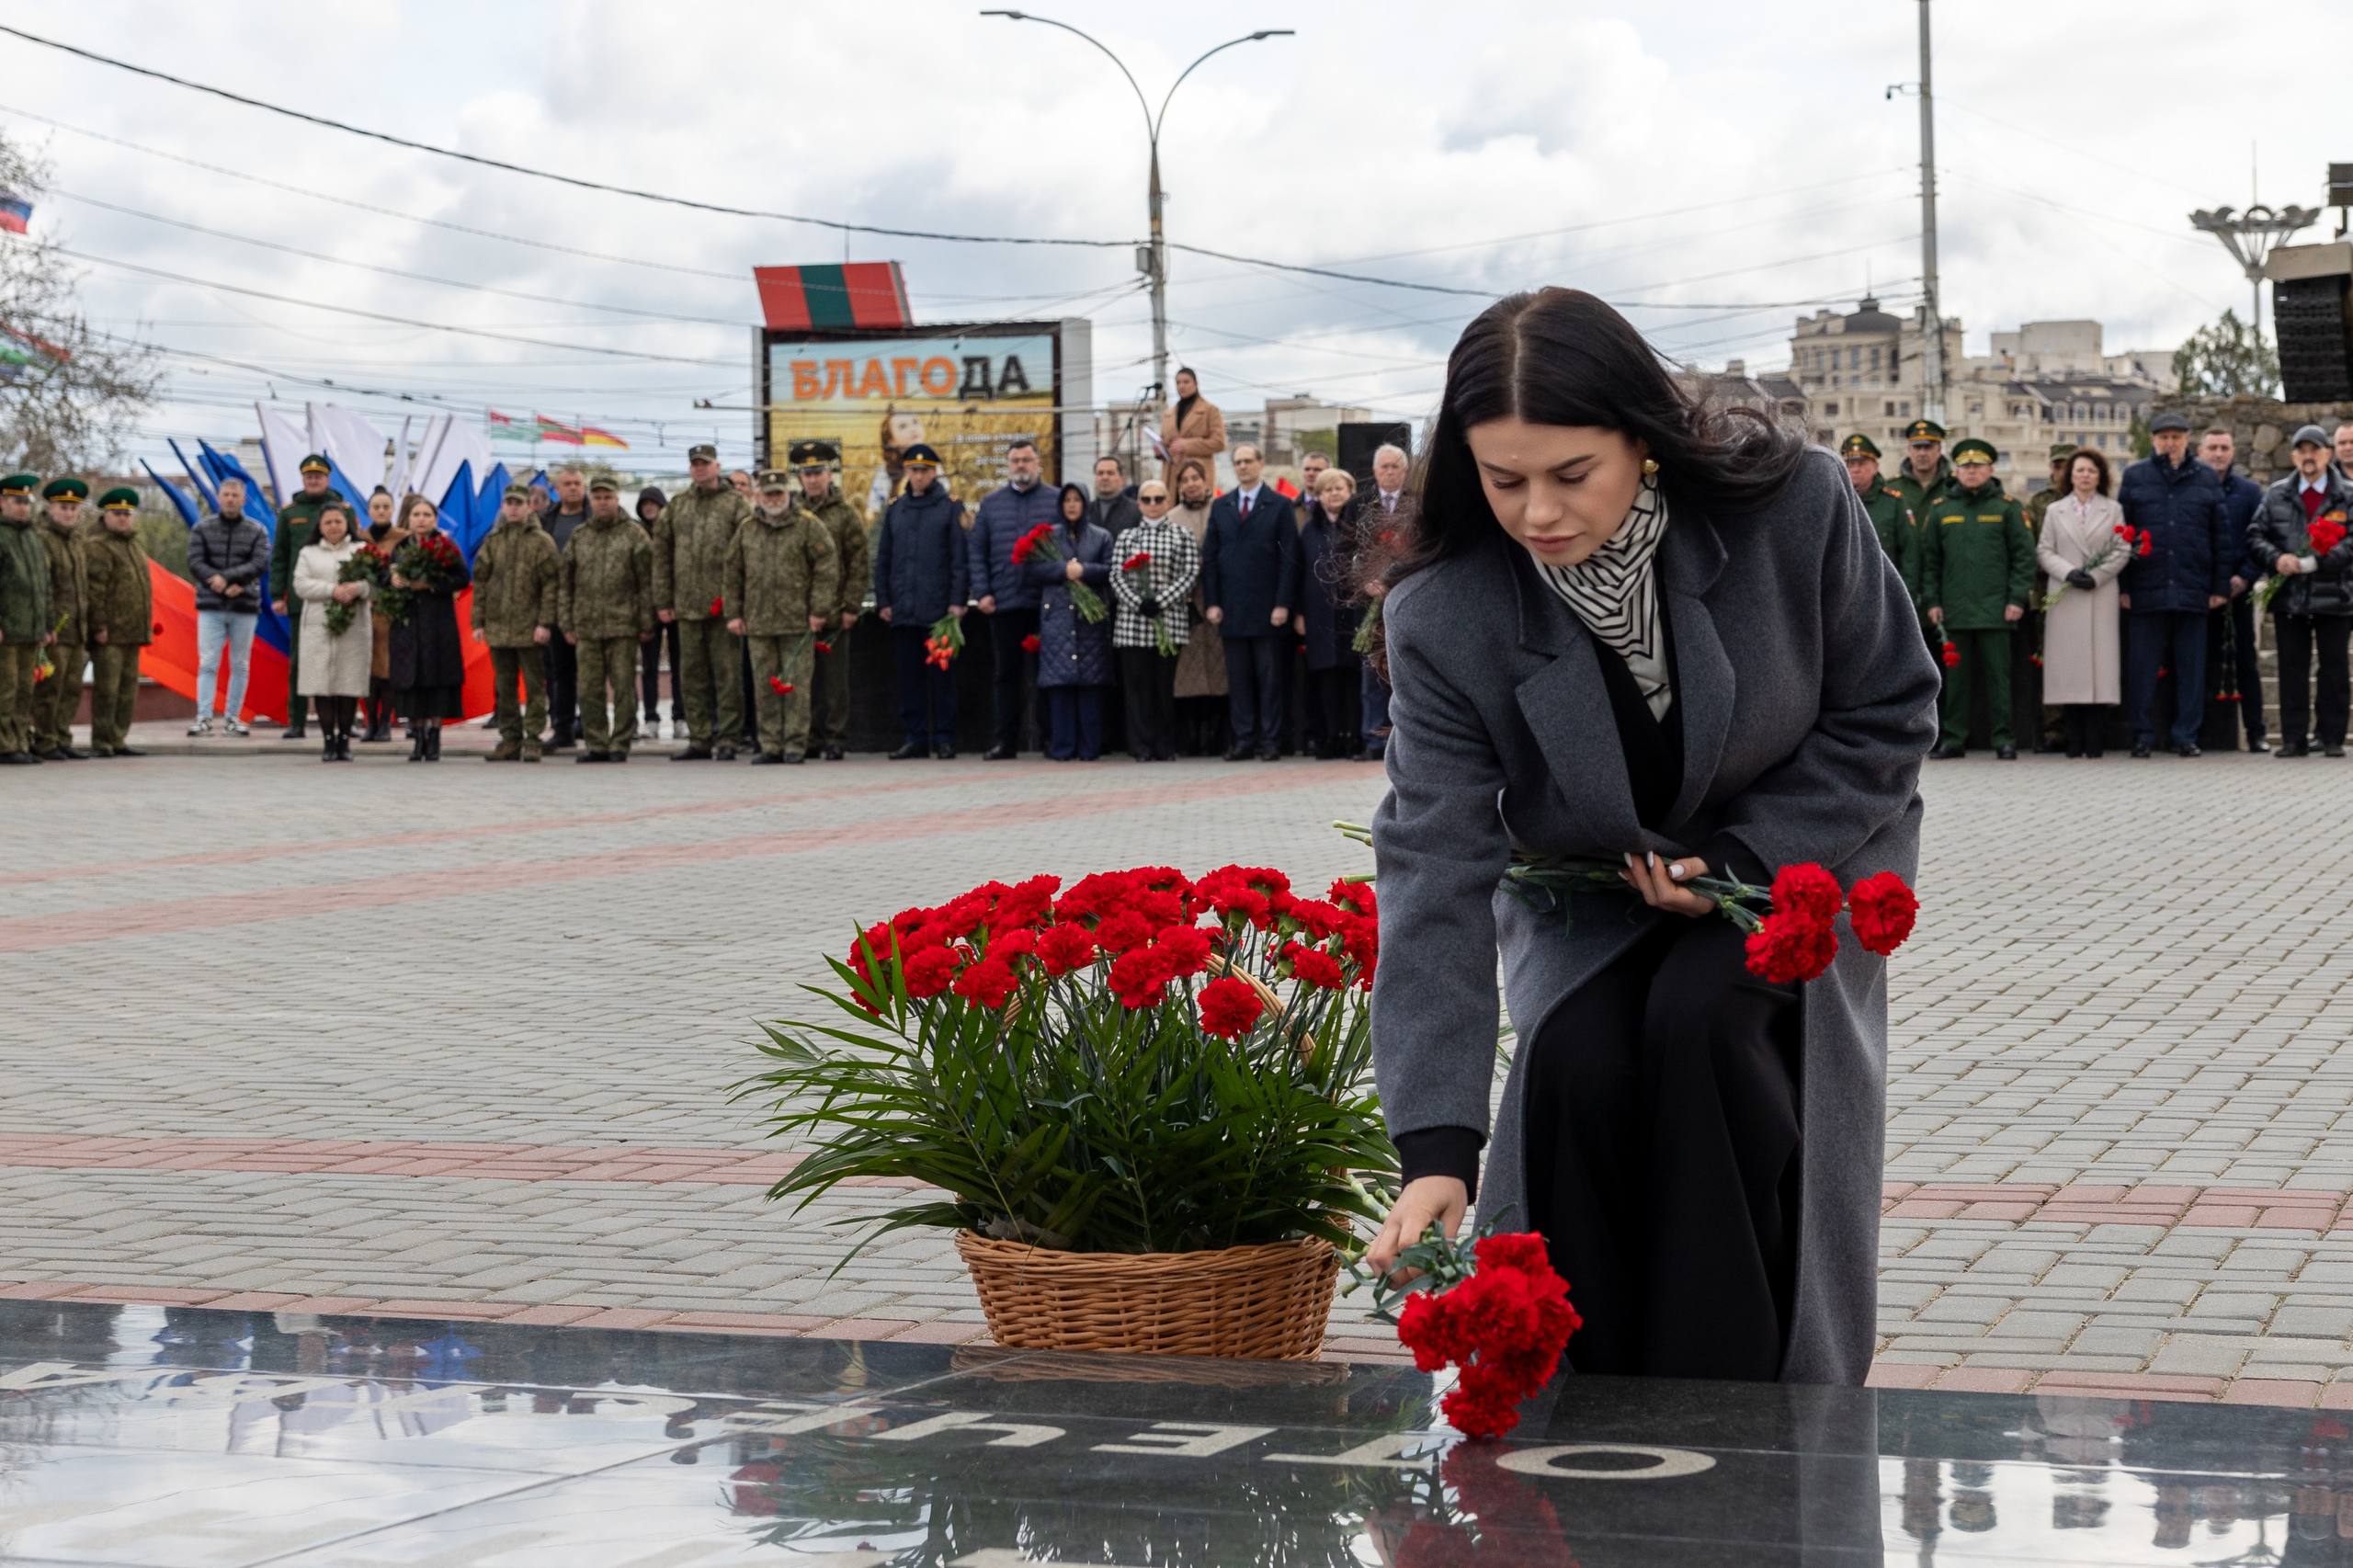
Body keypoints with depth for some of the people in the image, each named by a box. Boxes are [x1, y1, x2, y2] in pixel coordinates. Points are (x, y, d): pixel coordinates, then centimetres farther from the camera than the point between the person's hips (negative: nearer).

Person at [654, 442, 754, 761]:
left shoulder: (736, 505, 1)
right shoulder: (676, 507, 14)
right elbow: (661, 555, 14)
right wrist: (662, 601, 8)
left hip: (724, 606, -4)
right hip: (687, 605, 5)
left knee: (727, 674, -3)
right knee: (692, 676, 7)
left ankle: (727, 739, 0)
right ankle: (699, 740, 13)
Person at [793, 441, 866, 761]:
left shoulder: (846, 514, 1)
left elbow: (860, 565, -2)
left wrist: (851, 607, -9)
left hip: (834, 614, -4)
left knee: (835, 680, 0)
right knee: (806, 679, 7)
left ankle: (835, 740, 4)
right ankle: (812, 738, 13)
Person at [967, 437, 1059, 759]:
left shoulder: (1056, 501, 5)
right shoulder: (991, 503, 13)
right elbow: (976, 550, 11)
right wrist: (981, 592, 0)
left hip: (1046, 601, -2)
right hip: (1004, 602, 2)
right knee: (1005, 673, 4)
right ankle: (1003, 741, 6)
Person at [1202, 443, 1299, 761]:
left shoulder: (1279, 506, 2)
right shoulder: (1220, 506, 12)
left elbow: (1289, 558, -2)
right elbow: (1209, 558, 10)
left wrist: (1282, 604, -9)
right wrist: (1212, 602, 2)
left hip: (1266, 608, -3)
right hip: (1231, 609, 3)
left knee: (1268, 677, -1)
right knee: (1237, 678, 4)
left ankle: (1270, 741, 3)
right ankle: (1244, 740, 7)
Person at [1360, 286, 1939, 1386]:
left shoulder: (1791, 506, -26)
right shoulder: (1445, 612, -24)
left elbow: (1890, 714, -10)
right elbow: (1436, 866, -27)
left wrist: (1744, 860, -21)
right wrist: (1436, 1150, -33)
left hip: (1796, 849, -1)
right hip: (1586, 896, 1)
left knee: (1700, 1021, -28)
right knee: (1573, 1061, -25)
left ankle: (1738, 1406, -14)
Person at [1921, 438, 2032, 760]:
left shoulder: (2007, 508, 4)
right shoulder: (1939, 510, 10)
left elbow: (2024, 555, 2)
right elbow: (1929, 560, 11)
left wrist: (2017, 599, -6)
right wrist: (1931, 601, 4)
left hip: (1995, 609, -2)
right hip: (1954, 610, 2)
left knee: (1997, 676, 0)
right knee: (1956, 676, 5)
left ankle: (2004, 738, 4)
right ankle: (1954, 737, 10)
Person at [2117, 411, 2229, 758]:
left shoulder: (2207, 479, 9)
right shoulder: (2134, 478, 6)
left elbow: (2221, 535, 9)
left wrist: (2221, 586, 3)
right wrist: (2122, 586, -2)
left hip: (2192, 587, 1)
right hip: (2146, 587, -1)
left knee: (2191, 666, 4)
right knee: (2142, 665, 1)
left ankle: (2187, 735, 10)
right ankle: (2142, 735, 8)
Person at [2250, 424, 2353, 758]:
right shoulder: (2276, 494, 9)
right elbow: (2258, 534, 8)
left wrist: (2313, 562, -17)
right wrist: (2276, 558, -11)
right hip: (2289, 598, 2)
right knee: (2292, 670, 4)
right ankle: (2294, 739, 8)